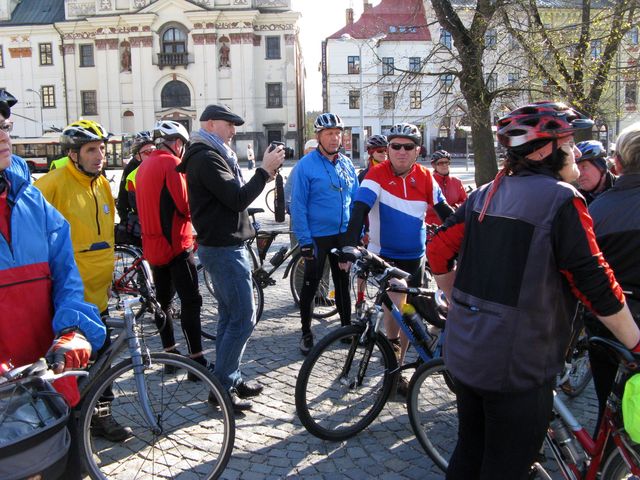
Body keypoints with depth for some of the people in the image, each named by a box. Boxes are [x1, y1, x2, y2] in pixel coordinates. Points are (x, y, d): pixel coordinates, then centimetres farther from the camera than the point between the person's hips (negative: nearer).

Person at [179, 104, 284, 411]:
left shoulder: (211, 155, 17)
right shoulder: (207, 158, -16)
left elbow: (232, 195, 15)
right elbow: (238, 200, -23)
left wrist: (264, 175, 3)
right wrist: (265, 170, -15)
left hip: (223, 246, 11)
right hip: (224, 248, -11)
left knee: (229, 316, 15)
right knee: (243, 319, -7)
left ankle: (231, 378, 25)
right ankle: (222, 386, 2)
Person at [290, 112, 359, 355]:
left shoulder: (346, 164, 5)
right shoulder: (306, 165, -10)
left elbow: (356, 200, 10)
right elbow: (298, 205, -12)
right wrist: (304, 240, -16)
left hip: (344, 235, 5)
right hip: (317, 237, -4)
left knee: (343, 284, 16)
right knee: (310, 286, 7)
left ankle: (348, 327, 30)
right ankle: (306, 333, 20)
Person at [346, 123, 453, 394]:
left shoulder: (424, 177, -3)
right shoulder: (377, 174, -14)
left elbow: (444, 211, 5)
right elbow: (359, 210, -24)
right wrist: (350, 246, -37)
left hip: (415, 256, 4)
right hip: (385, 254, -4)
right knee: (395, 302, -21)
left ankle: (398, 366, 28)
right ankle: (392, 343, 8)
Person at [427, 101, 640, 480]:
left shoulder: (484, 195, 6)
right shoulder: (560, 199, -14)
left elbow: (439, 252, 8)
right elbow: (596, 285, -16)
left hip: (464, 353, 7)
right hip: (517, 366, -7)